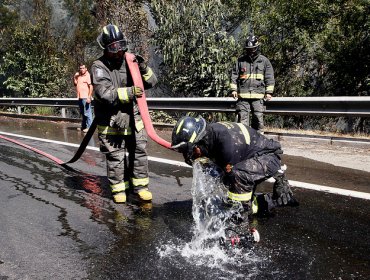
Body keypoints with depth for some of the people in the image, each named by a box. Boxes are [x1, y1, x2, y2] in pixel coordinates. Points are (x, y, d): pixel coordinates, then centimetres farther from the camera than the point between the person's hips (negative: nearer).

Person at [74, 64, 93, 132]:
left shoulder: (88, 76, -8)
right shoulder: (79, 76, 17)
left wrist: (89, 97, -21)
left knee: (87, 113, -8)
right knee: (82, 113, 16)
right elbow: (75, 83, 25)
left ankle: (89, 127, -6)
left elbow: (91, 86, -15)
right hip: (80, 97, 9)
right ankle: (83, 126, 24)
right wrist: (74, 77, 9)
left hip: (85, 97, -9)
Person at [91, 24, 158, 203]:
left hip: (133, 118, 4)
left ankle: (140, 185, 26)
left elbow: (151, 83, 5)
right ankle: (119, 188, 25)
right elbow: (106, 94, -22)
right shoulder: (99, 67, -9)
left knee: (139, 152, 10)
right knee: (115, 157, 6)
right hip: (111, 122, -4)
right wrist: (129, 92, -32)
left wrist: (144, 69, -14)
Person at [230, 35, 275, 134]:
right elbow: (234, 76, 12)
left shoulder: (264, 61, 8)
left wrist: (269, 92, 2)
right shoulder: (240, 60, 10)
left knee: (258, 117, 1)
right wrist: (233, 89, 4)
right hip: (243, 95, 1)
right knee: (242, 117, -2)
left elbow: (269, 77, 8)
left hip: (258, 95, 0)